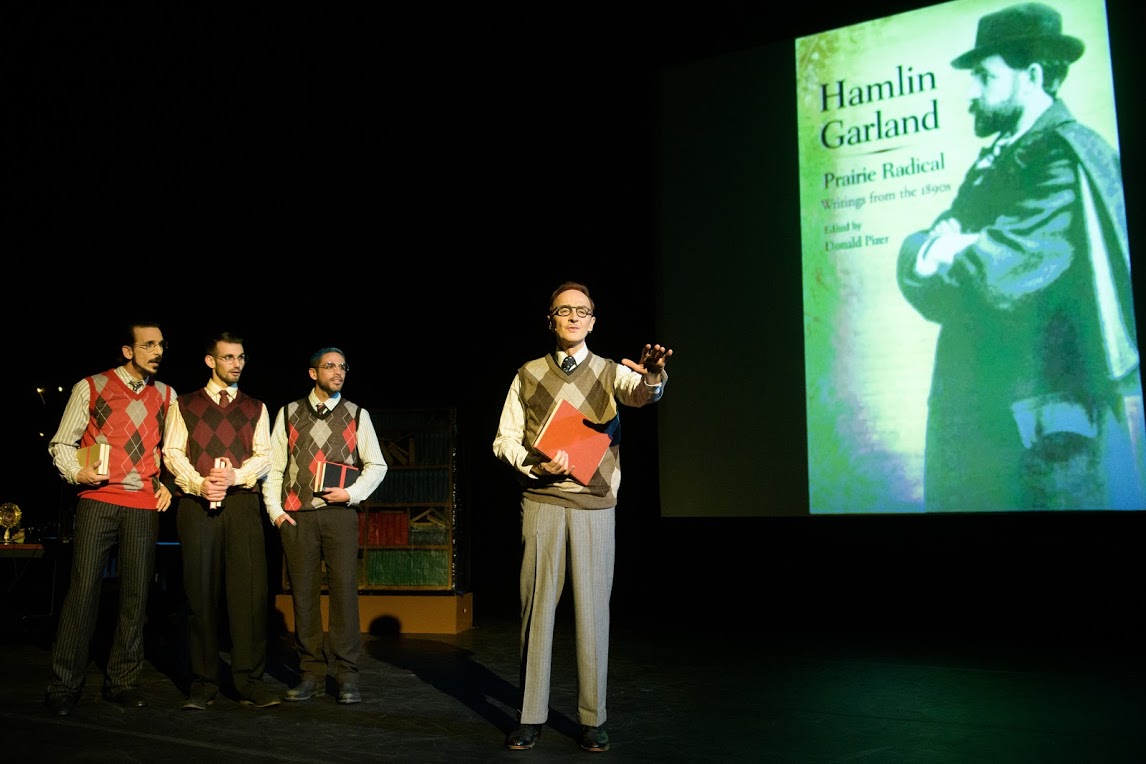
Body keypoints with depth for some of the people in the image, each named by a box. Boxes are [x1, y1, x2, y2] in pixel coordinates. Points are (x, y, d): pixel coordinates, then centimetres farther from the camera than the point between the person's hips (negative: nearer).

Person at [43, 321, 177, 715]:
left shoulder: (165, 395, 14)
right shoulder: (90, 387, 5)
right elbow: (62, 443, 5)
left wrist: (167, 483, 9)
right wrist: (76, 472, -12)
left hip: (144, 505, 3)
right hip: (98, 499, -3)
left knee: (136, 593, 2)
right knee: (84, 589, -8)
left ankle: (122, 681, 12)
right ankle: (64, 685, 1)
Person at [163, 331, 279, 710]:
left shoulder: (256, 408, 17)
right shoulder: (184, 405, 14)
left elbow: (264, 456, 8)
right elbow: (172, 452, 5)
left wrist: (235, 475, -11)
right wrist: (199, 483, -12)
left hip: (243, 502, 1)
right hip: (196, 504, -1)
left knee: (250, 590, -7)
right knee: (201, 592, 0)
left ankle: (250, 681, -3)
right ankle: (203, 682, 7)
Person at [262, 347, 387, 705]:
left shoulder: (357, 416, 10)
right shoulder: (288, 414, 11)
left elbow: (376, 465, 10)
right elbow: (273, 465, 11)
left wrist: (352, 492, -5)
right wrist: (275, 510, 1)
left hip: (339, 514, -1)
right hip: (296, 515, 1)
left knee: (344, 591, -6)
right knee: (303, 594, 3)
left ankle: (346, 675, 0)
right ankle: (311, 672, 11)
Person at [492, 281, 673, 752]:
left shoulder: (611, 372, 8)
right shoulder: (528, 375, 11)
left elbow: (641, 393, -15)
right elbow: (504, 439, 10)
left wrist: (651, 375, -39)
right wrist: (536, 465, -10)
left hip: (595, 505, 0)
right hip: (541, 500, 1)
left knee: (593, 608, 0)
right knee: (537, 606, 1)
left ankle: (592, 719, 8)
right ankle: (531, 717, 10)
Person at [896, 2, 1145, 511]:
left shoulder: (1069, 157, -9)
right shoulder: (995, 160, 16)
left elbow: (1004, 271, -20)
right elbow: (917, 270, 7)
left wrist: (949, 252, -5)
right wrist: (931, 250, -14)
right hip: (972, 410, 8)